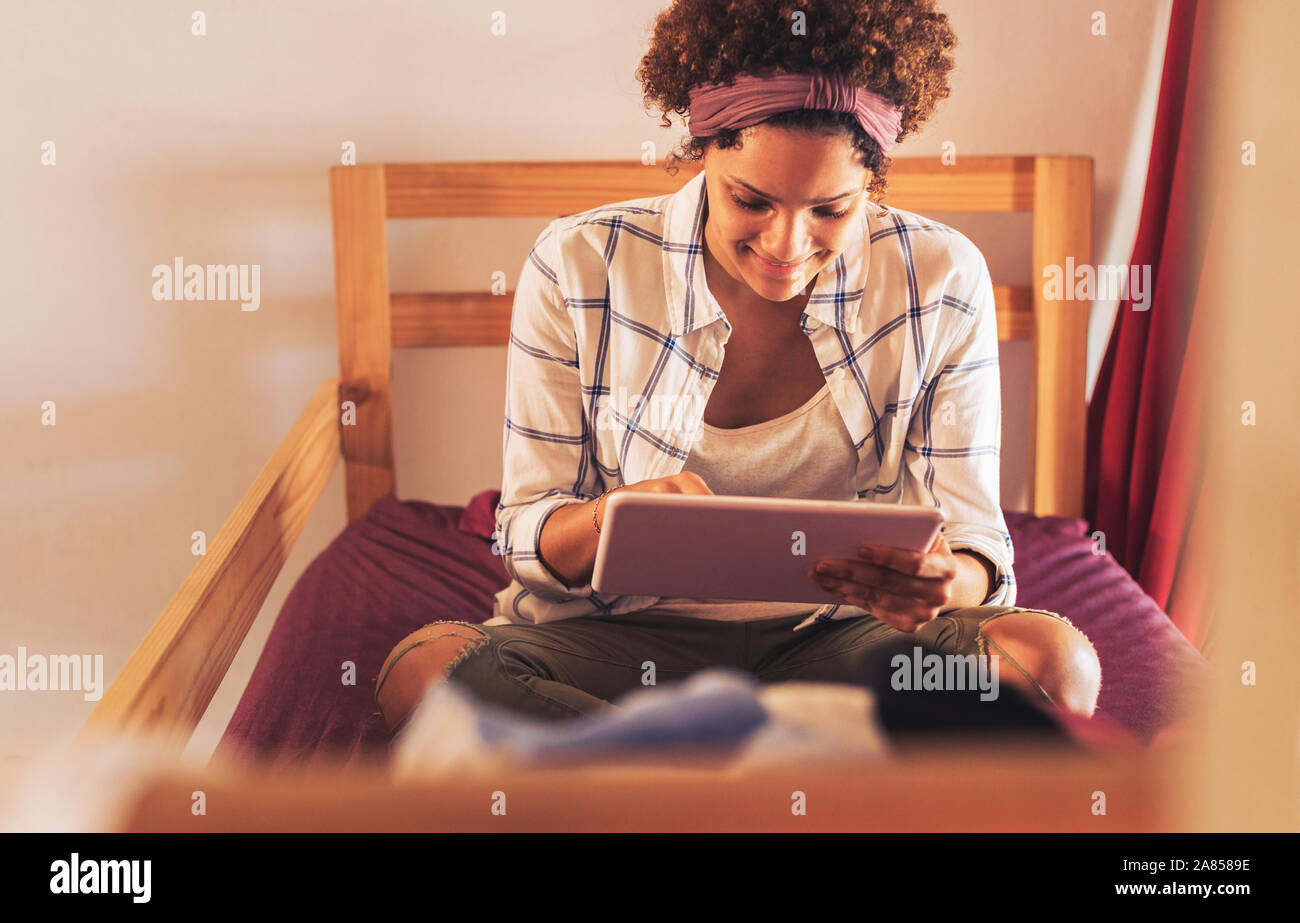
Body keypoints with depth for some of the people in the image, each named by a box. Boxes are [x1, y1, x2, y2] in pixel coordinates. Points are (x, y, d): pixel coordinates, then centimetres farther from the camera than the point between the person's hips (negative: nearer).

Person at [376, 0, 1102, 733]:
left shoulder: (942, 281, -6)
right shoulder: (578, 269, -8)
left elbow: (975, 538, -4)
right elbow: (527, 536, -5)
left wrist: (941, 583, -30)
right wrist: (609, 519, -29)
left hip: (838, 642, 1)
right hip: (626, 639, 0)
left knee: (1058, 662, -27)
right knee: (427, 667, -30)